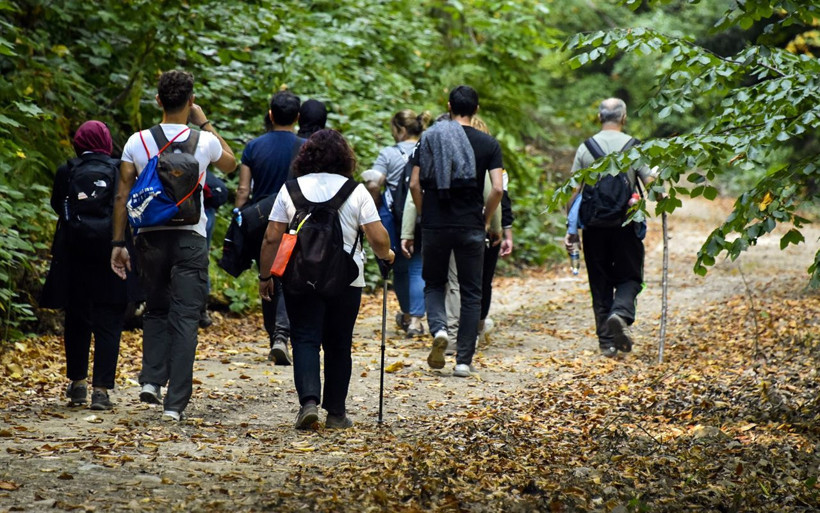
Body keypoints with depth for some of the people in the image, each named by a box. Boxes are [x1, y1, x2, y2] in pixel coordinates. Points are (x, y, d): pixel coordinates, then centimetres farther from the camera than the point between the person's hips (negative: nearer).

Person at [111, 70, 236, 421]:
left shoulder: (137, 142, 0)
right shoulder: (204, 142, -3)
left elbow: (123, 196, 0)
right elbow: (230, 164, 19)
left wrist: (118, 243, 6)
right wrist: (204, 122, 20)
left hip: (150, 237, 2)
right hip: (189, 238, -2)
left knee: (156, 311, 19)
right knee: (185, 319, 0)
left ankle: (151, 380, 2)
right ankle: (175, 402, -5)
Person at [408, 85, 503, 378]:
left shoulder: (429, 138, 3)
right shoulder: (487, 144, -1)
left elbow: (415, 184, -1)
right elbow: (497, 189, -8)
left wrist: (424, 214, 12)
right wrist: (485, 219, 6)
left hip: (435, 225, 1)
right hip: (470, 227, -1)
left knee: (433, 283, 18)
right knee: (471, 293, 7)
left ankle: (438, 328, -12)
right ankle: (464, 361, 4)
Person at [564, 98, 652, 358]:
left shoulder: (585, 148, 2)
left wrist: (571, 228, 7)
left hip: (593, 224, 2)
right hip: (625, 224, -2)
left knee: (600, 283, 9)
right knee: (630, 276, 10)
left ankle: (606, 341, 8)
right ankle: (621, 313, -18)